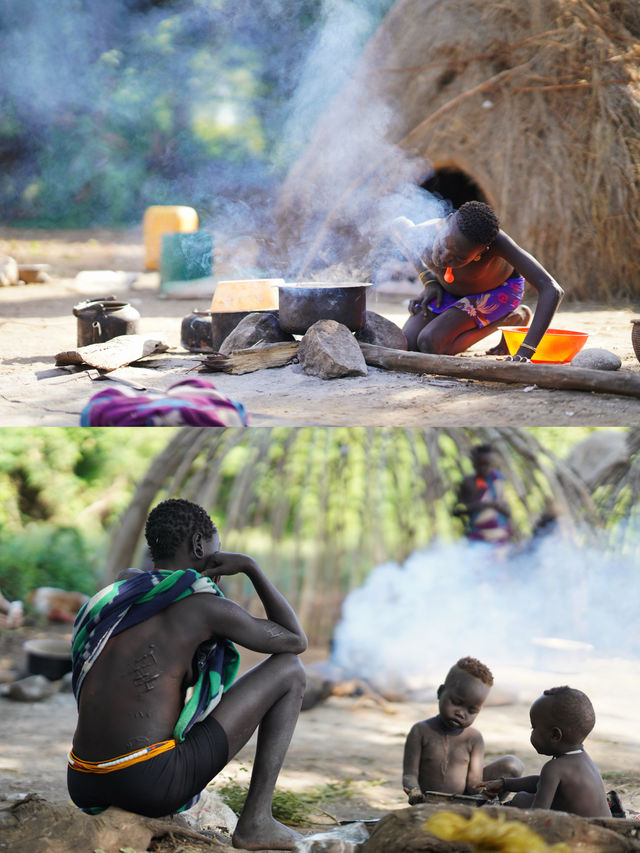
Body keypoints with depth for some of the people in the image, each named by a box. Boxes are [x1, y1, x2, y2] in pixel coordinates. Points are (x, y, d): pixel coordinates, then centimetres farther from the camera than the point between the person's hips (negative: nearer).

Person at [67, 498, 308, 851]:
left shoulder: (122, 588, 16)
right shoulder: (207, 607, -4)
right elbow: (296, 641, 11)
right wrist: (251, 567, 15)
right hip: (153, 787, -8)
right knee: (289, 669, 7)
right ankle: (255, 821, 6)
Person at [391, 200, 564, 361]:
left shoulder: (494, 239, -44)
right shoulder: (422, 238, -34)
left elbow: (552, 290, -48)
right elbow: (398, 224, -6)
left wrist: (524, 353, -56)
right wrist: (429, 281, -12)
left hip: (500, 287, -3)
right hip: (449, 288, 3)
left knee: (431, 344, -21)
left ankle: (511, 319, 2)